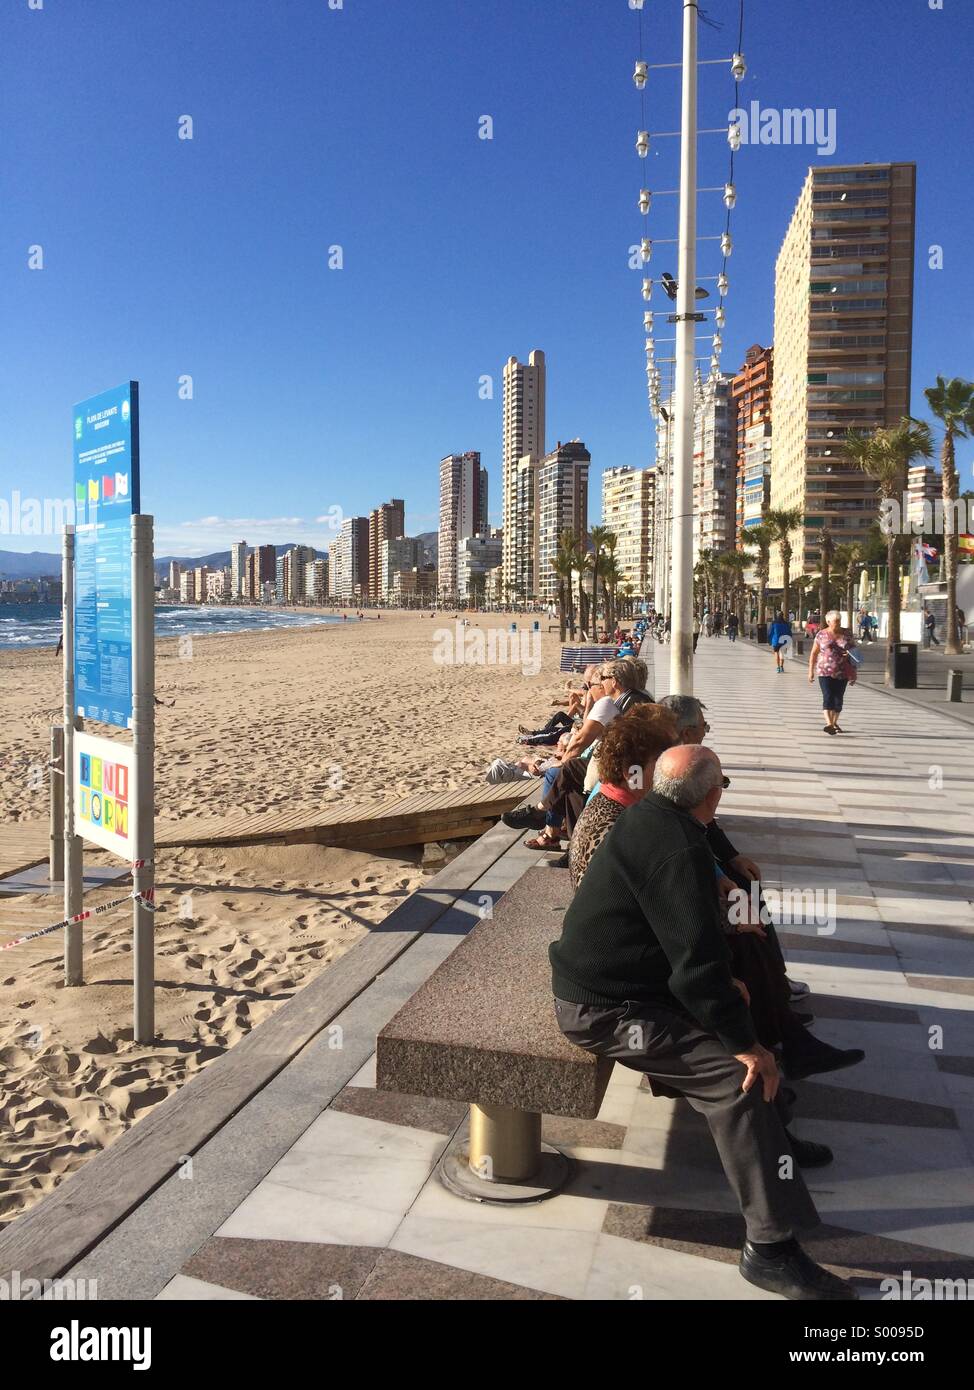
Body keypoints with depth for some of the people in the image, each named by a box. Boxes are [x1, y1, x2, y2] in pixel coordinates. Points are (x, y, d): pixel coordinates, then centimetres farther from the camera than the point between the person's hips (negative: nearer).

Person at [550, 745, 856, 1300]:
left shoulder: (646, 819, 5)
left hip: (601, 979, 10)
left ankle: (771, 1139, 38)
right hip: (605, 1010, -10)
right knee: (740, 1075, -16)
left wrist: (721, 981, 13)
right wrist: (745, 1042, -17)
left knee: (732, 1006, 22)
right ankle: (771, 1248, -9)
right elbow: (698, 960, -27)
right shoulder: (679, 849, -26)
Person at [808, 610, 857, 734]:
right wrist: (811, 671, 1)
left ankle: (834, 723, 22)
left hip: (842, 673, 3)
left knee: (838, 698, 8)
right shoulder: (821, 635, 0)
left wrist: (854, 673, 5)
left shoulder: (846, 635, 5)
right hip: (825, 672, -2)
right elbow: (814, 653, 5)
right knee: (828, 697, -14)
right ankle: (829, 723, -25)